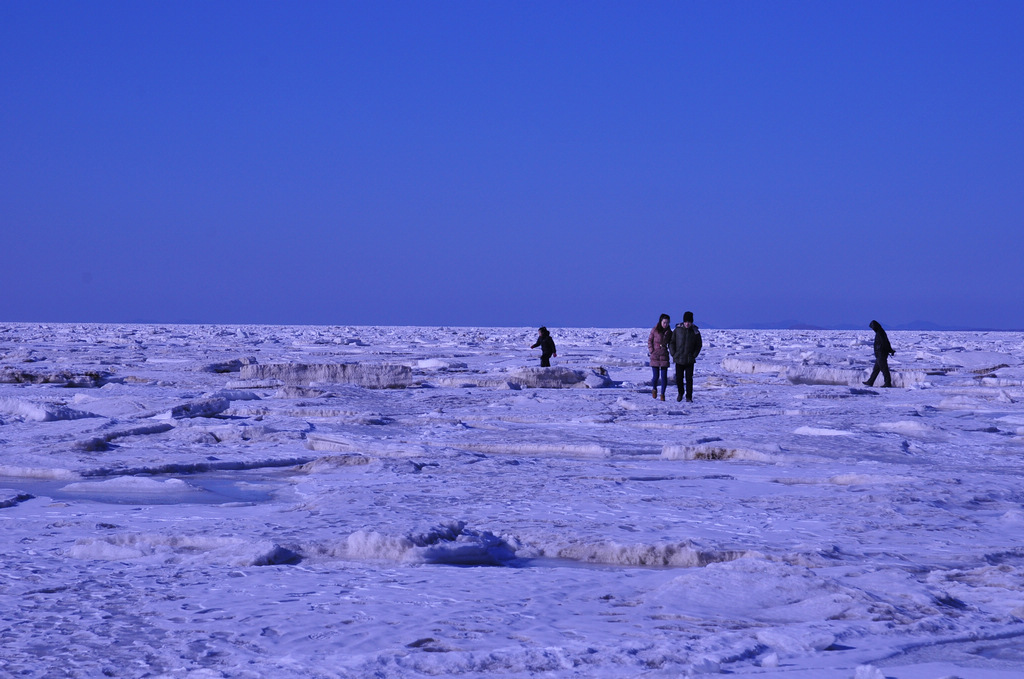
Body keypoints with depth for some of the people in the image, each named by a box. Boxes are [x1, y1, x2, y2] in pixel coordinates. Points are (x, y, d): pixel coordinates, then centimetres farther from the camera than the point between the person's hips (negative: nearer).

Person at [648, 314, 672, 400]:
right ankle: (654, 388, 27)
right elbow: (649, 341, 4)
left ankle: (662, 393, 10)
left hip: (664, 356, 2)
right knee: (656, 376, -3)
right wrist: (652, 351, -4)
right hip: (655, 356, -2)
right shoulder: (654, 330, -3)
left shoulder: (669, 332, 4)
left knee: (664, 376, -2)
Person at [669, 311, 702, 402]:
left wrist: (694, 355, -1)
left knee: (689, 378, -3)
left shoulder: (695, 331, -2)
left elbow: (699, 344, 8)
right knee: (679, 378, 4)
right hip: (679, 359, 1)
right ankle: (680, 393, 28)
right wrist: (673, 354, -2)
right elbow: (672, 342, 5)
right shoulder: (678, 329, -2)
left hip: (690, 360, -1)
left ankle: (689, 397, 5)